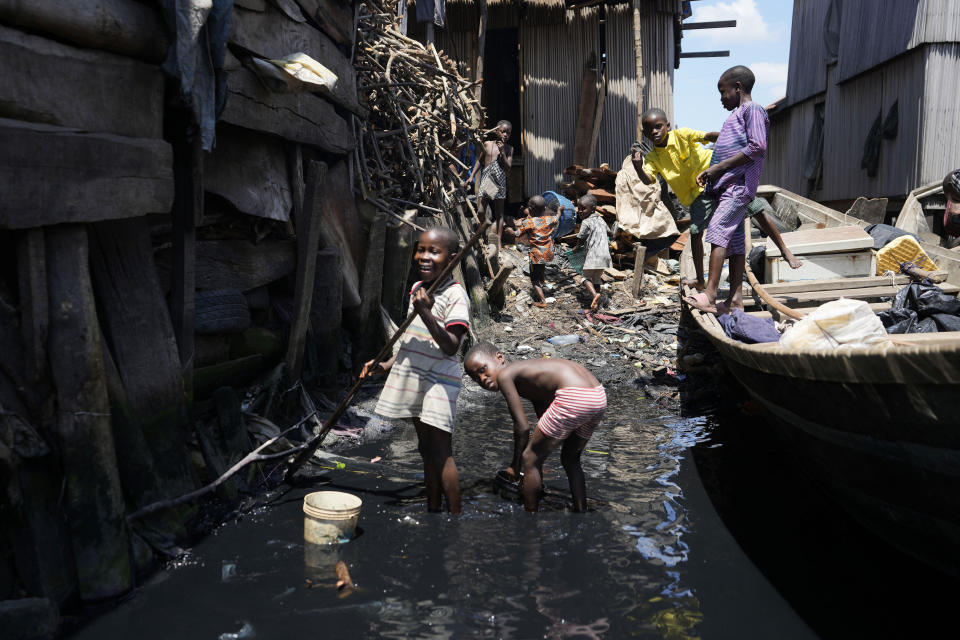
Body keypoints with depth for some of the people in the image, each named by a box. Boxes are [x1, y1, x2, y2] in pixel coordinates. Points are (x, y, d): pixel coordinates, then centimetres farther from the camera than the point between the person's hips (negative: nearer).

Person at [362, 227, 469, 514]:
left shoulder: (455, 295, -13)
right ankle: (432, 508, 26)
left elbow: (450, 347, -21)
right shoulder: (417, 288, 11)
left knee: (441, 450, -6)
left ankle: (455, 515, 4)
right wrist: (386, 365, 16)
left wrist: (426, 313, -29)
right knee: (427, 449, 15)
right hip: (413, 377, 8)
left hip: (438, 381, -8)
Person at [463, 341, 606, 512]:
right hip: (599, 397, 9)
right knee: (570, 460, 29)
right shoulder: (528, 375, 29)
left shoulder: (505, 375, 5)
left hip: (574, 397, -9)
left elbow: (522, 426, 4)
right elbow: (546, 421, 32)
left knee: (529, 460, 8)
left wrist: (515, 465, 15)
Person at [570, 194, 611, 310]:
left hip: (593, 255, -7)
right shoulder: (601, 219, 14)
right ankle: (596, 301, 16)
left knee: (586, 277, 3)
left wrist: (576, 247, 18)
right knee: (597, 278, 18)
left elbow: (580, 239, -2)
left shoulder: (586, 222, -10)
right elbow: (608, 233, 27)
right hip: (605, 255, 7)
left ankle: (594, 294, -22)